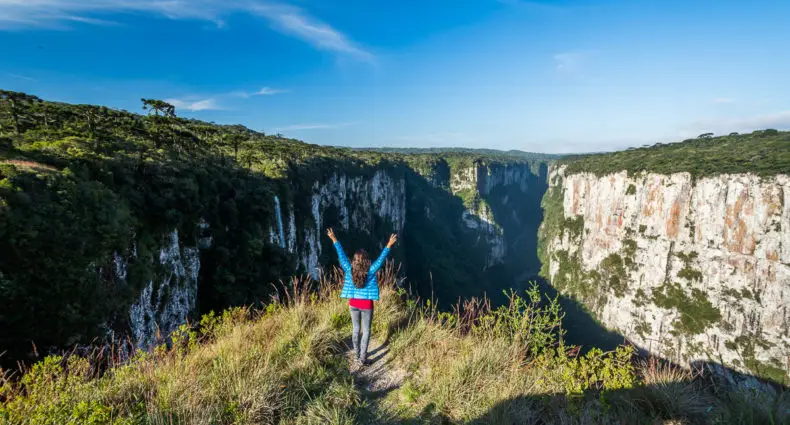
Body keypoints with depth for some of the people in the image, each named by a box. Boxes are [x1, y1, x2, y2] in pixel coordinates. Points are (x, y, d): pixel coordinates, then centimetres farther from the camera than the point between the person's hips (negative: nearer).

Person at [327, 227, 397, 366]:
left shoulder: (349, 270, -16)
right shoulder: (370, 271, -22)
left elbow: (341, 254, -12)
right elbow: (381, 259, -23)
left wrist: (334, 239, -8)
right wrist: (389, 245, -25)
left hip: (353, 304, 3)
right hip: (366, 305, -3)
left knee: (356, 329, 19)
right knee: (366, 330, 11)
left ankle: (357, 354, 32)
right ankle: (362, 357, 15)